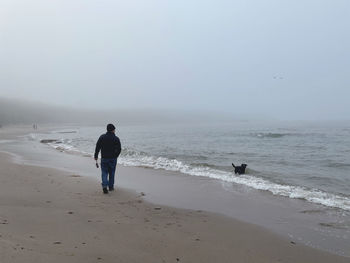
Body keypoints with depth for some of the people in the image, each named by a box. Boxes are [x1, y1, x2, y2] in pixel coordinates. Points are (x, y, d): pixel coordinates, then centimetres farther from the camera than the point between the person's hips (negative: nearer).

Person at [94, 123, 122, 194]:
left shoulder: (102, 137, -2)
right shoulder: (116, 139, -6)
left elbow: (97, 147, -2)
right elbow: (119, 149, -5)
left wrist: (96, 156, 7)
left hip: (104, 158, 1)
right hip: (113, 158, 0)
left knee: (104, 172, 4)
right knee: (111, 172, 13)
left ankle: (104, 186, -14)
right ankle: (111, 187, 21)